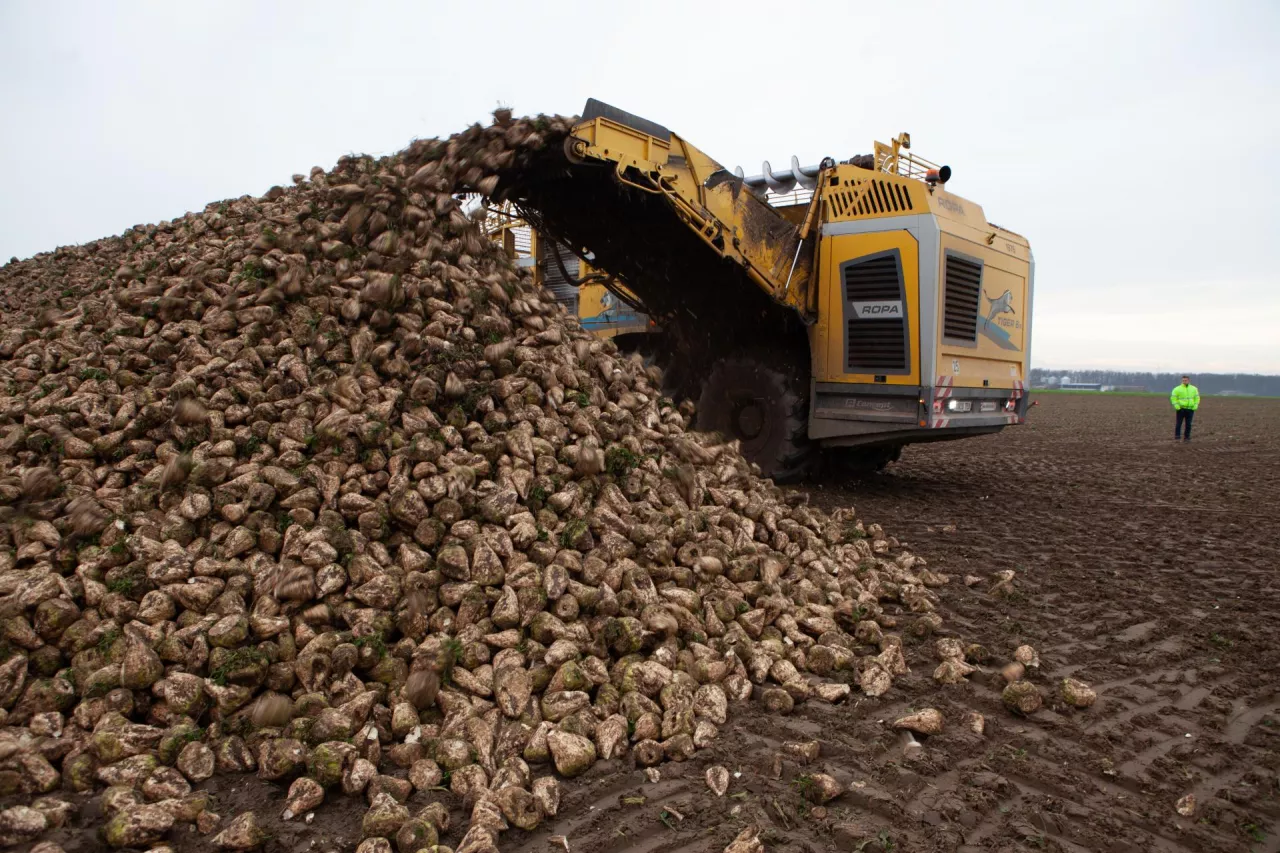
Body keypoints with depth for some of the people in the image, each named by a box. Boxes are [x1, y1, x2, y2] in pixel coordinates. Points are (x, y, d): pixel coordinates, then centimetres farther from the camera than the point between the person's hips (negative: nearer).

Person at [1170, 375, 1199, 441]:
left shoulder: (1194, 389, 11)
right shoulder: (1177, 389, -1)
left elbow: (1197, 398, 14)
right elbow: (1173, 398, -3)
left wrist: (1195, 406, 1)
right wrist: (1176, 406, -13)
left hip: (1190, 409, 3)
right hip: (1180, 409, -3)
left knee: (1188, 424, 4)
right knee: (1178, 423, -5)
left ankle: (1187, 438, 9)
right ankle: (1177, 436, -1)